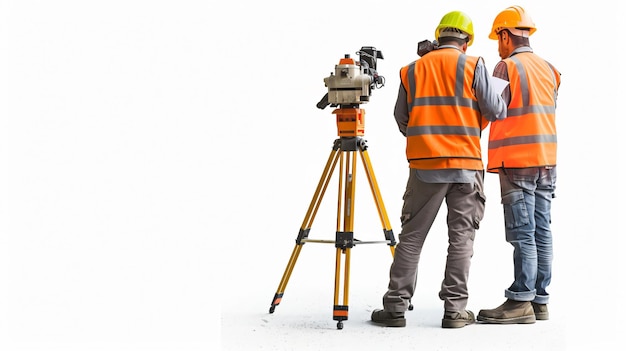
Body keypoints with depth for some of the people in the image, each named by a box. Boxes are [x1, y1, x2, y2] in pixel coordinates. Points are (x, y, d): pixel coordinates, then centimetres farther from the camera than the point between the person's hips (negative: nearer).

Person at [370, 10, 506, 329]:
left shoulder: (411, 70, 9)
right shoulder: (473, 65, 1)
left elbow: (401, 119, 12)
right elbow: (495, 111, -3)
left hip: (424, 164, 2)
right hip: (466, 164, -2)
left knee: (412, 236, 7)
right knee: (461, 236, 4)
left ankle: (395, 306, 8)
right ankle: (455, 309, 4)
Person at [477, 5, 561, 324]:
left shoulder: (507, 67, -7)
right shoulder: (548, 68, 14)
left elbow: (495, 112, -10)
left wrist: (493, 162, -3)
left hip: (517, 162, -7)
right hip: (547, 159, 7)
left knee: (523, 234, -6)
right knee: (542, 232, 7)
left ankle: (520, 302, -5)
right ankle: (540, 301, 11)